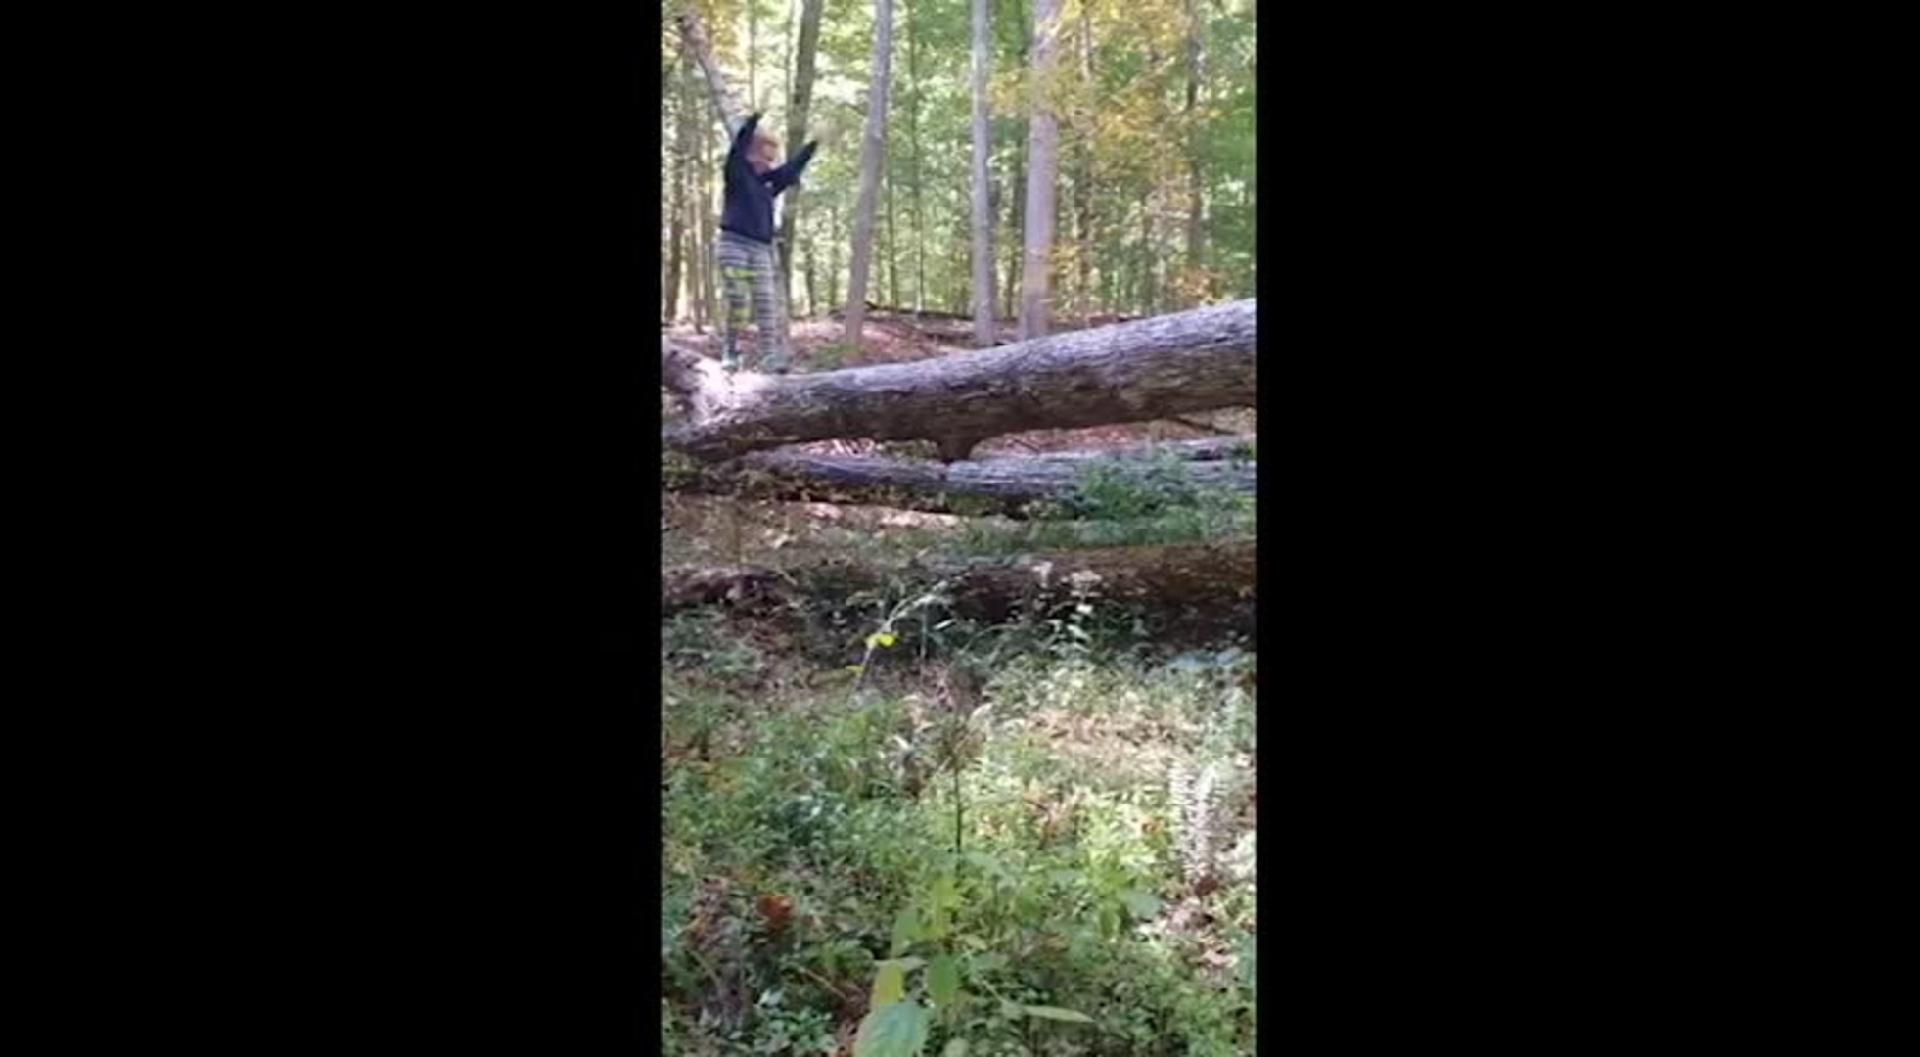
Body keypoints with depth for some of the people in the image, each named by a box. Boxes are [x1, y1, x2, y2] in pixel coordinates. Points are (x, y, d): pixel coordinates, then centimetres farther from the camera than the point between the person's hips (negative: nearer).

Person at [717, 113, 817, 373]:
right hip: (734, 244, -5)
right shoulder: (737, 174, 0)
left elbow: (791, 171, 26)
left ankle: (769, 354, -7)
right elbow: (737, 150, -16)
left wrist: (811, 147, 23)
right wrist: (752, 122, -27)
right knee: (738, 300, -12)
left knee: (767, 302, -5)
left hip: (761, 249, 6)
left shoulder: (768, 183, 15)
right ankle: (731, 351, 0)